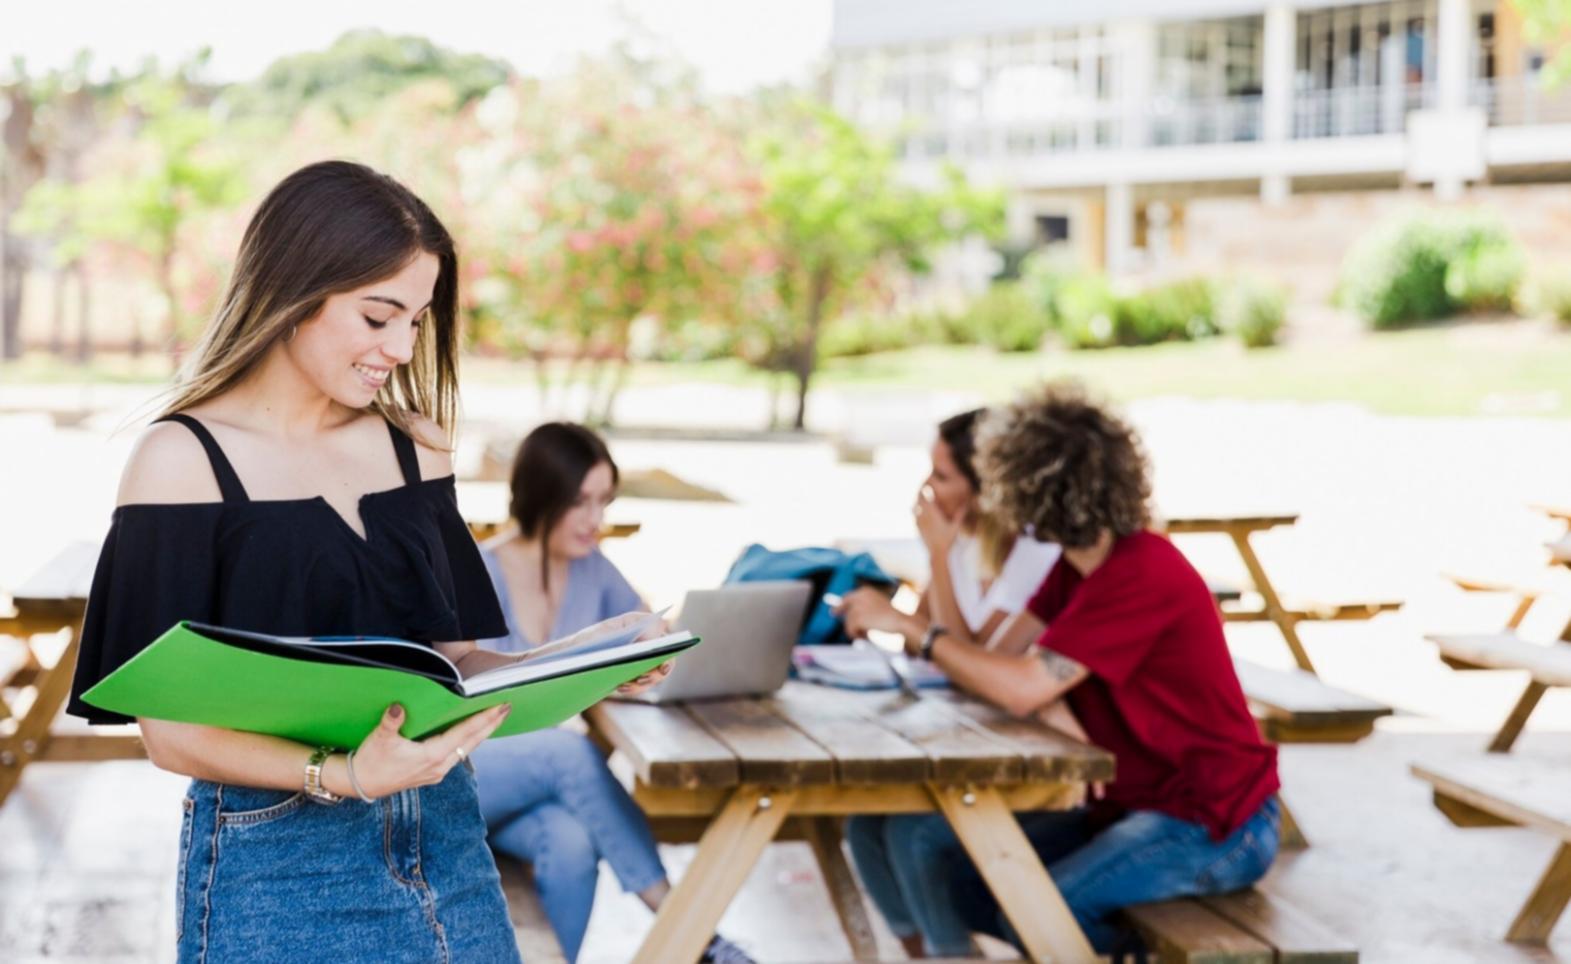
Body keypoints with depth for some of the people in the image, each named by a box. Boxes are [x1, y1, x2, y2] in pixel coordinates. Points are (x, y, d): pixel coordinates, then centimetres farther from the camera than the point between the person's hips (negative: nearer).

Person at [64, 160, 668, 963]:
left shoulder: (414, 446, 8)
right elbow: (172, 731, -10)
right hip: (276, 860, -4)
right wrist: (340, 776, -26)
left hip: (445, 841, 5)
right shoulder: (182, 459, -7)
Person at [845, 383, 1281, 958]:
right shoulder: (1076, 566, 8)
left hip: (1215, 826, -9)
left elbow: (1024, 689, -30)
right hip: (1135, 806, 9)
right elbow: (994, 663, 0)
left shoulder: (1142, 576, -22)